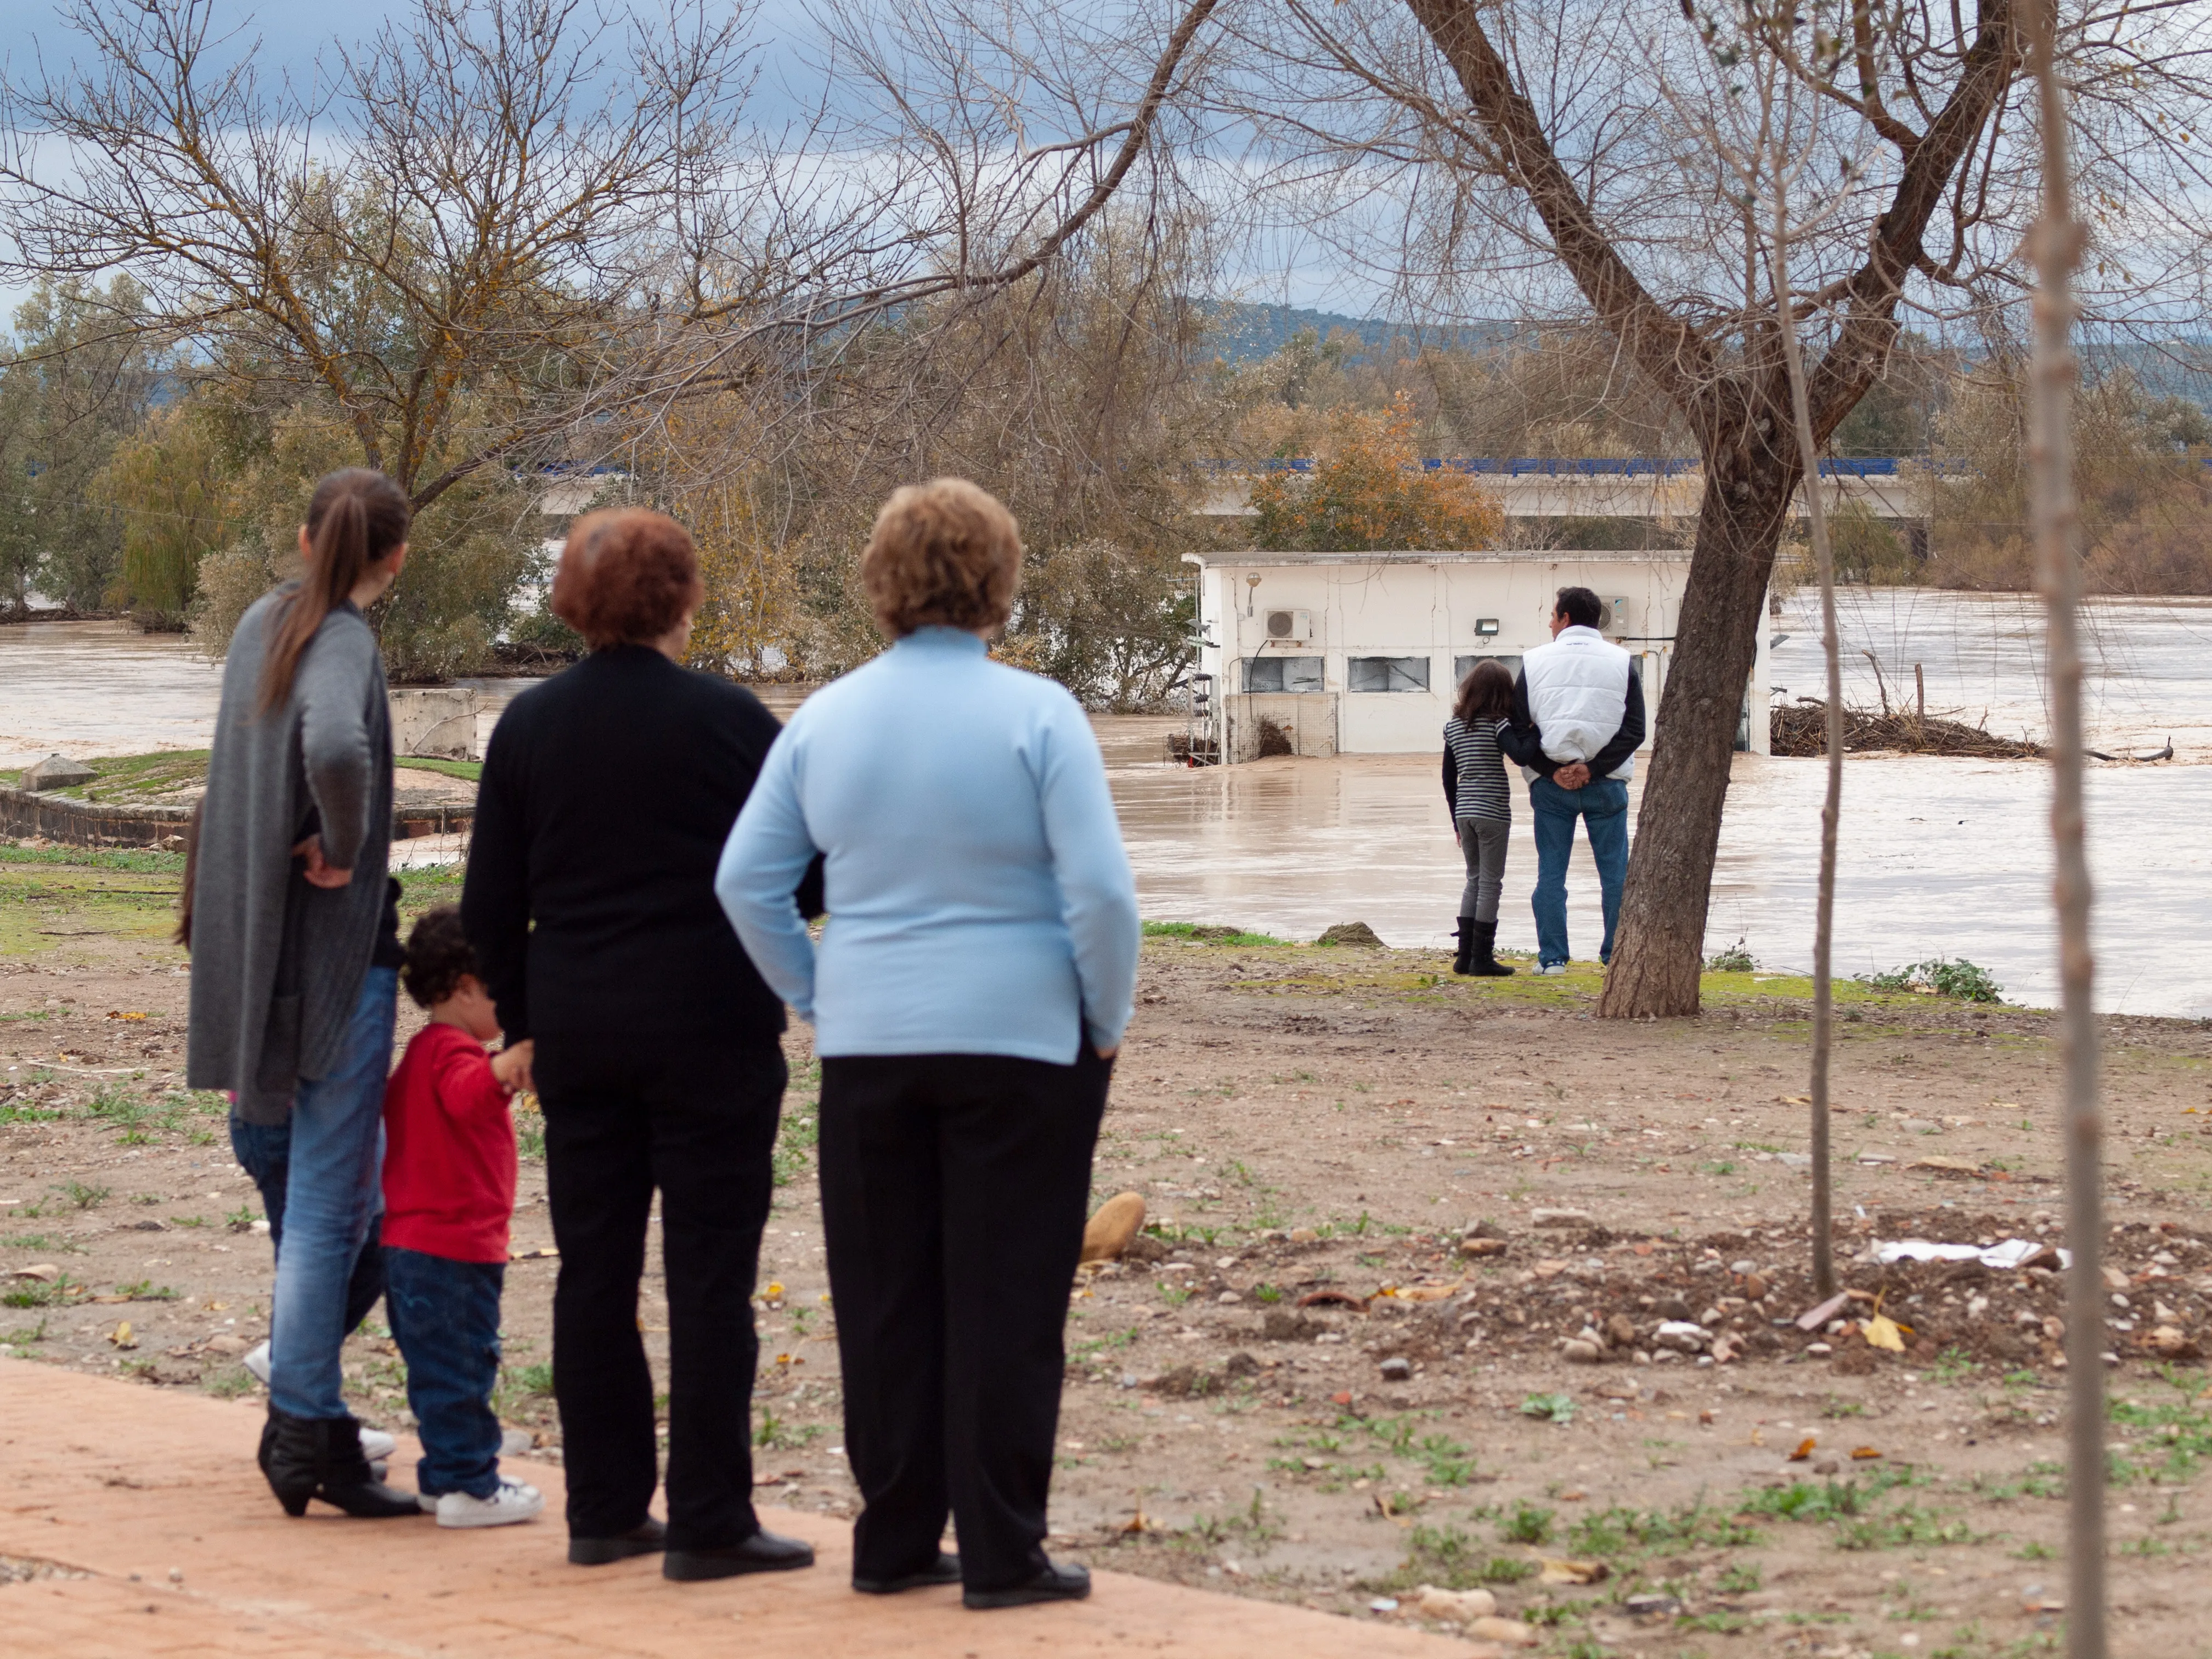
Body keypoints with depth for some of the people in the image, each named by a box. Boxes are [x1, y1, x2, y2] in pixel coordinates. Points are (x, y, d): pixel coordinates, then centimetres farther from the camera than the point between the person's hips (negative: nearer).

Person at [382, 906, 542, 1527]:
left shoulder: (425, 1051, 17)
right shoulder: (453, 1052, -16)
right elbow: (467, 1094, -40)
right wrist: (511, 1060, -55)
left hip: (412, 1241, 10)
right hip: (452, 1245, -10)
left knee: (440, 1370, 16)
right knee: (460, 1366, -6)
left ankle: (444, 1475, 23)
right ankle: (467, 1487, -3)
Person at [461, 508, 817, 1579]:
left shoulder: (528, 725, 3)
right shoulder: (727, 720, -9)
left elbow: (489, 905, 7)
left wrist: (522, 1018, 18)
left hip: (577, 1034, 4)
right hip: (710, 1029, -4)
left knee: (592, 1270, 10)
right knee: (708, 1270, 0)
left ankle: (604, 1511, 14)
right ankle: (709, 1523, -1)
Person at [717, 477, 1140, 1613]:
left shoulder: (826, 720, 3)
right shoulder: (1035, 715, -11)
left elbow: (747, 881, 4)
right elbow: (1102, 891, -15)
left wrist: (815, 999, 13)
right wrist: (1106, 1022, -2)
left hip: (868, 1047, 4)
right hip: (1019, 1041, -4)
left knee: (883, 1300, 11)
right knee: (1004, 1301, 2)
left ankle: (894, 1543, 16)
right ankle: (1000, 1553, 3)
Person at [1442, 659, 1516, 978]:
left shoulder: (1453, 724, 8)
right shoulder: (1497, 724, -10)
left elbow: (1448, 776, 12)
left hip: (1464, 811, 6)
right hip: (1493, 812, -6)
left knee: (1475, 880, 16)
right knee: (1490, 883, 0)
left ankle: (1465, 955, 13)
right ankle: (1482, 957, 0)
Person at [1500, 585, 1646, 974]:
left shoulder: (1535, 662, 3)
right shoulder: (1621, 662, 2)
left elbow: (1516, 730, -1)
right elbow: (1634, 730, -5)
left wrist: (1552, 770, -6)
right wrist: (1592, 770, -8)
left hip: (1550, 786, 0)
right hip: (1606, 785, 0)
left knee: (1550, 872, 6)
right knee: (1615, 872, 6)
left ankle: (1552, 957, 3)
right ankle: (1618, 955, 4)